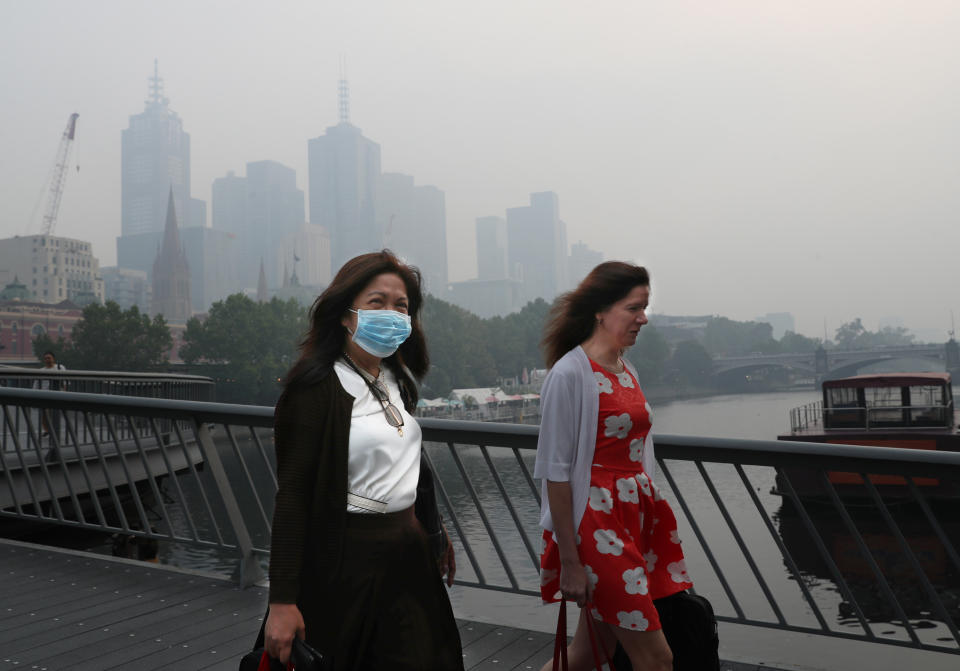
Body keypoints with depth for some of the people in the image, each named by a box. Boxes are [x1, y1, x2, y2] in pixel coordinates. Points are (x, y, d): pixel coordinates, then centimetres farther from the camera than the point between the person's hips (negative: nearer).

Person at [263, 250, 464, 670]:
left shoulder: (396, 382, 9)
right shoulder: (317, 388, -15)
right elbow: (292, 495, -18)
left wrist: (435, 533, 23)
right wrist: (282, 601, -21)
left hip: (408, 553, 7)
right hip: (346, 559, -7)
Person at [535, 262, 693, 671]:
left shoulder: (627, 371, 11)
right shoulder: (570, 373, -14)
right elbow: (556, 472, -15)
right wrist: (569, 561, -16)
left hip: (635, 515, 8)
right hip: (596, 521, -8)